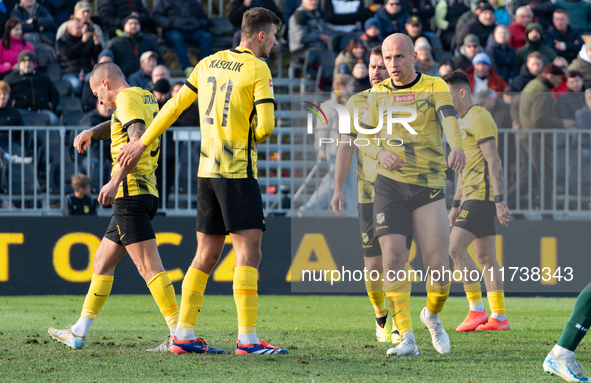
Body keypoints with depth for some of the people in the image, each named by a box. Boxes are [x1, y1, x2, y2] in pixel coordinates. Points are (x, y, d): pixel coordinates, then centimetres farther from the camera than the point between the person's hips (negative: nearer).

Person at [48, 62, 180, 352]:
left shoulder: (127, 99, -9)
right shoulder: (148, 99, 20)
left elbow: (138, 141, -24)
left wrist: (115, 181, -30)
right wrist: (91, 132, 26)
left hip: (131, 190, -10)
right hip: (147, 193, 10)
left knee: (148, 265, -15)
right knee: (103, 261, 16)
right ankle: (79, 333, 22)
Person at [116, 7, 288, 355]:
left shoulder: (209, 63, 13)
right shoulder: (258, 69, -8)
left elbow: (175, 106, 18)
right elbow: (265, 125, -14)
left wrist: (143, 143, 27)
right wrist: (252, 140, 9)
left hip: (207, 169, 7)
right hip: (237, 171, -7)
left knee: (206, 255, 12)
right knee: (249, 252, -9)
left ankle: (184, 335, 12)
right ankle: (248, 338, -15)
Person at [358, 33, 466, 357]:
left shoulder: (435, 87, 1)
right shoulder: (377, 94, 11)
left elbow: (449, 119, -18)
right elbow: (363, 140, 12)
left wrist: (456, 147, -39)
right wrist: (380, 153, -11)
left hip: (429, 185, -2)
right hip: (390, 185, 2)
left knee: (438, 267, -7)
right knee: (393, 259, -13)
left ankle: (432, 315, 24)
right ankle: (406, 339, -9)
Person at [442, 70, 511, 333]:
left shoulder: (479, 118, -11)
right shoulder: (463, 122, 20)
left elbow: (494, 161, -18)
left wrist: (499, 200, -23)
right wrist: (455, 206, 24)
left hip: (481, 196, -10)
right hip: (471, 197, 10)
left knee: (455, 248, -15)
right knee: (485, 257, 7)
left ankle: (477, 309, -13)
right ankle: (498, 317, 7)